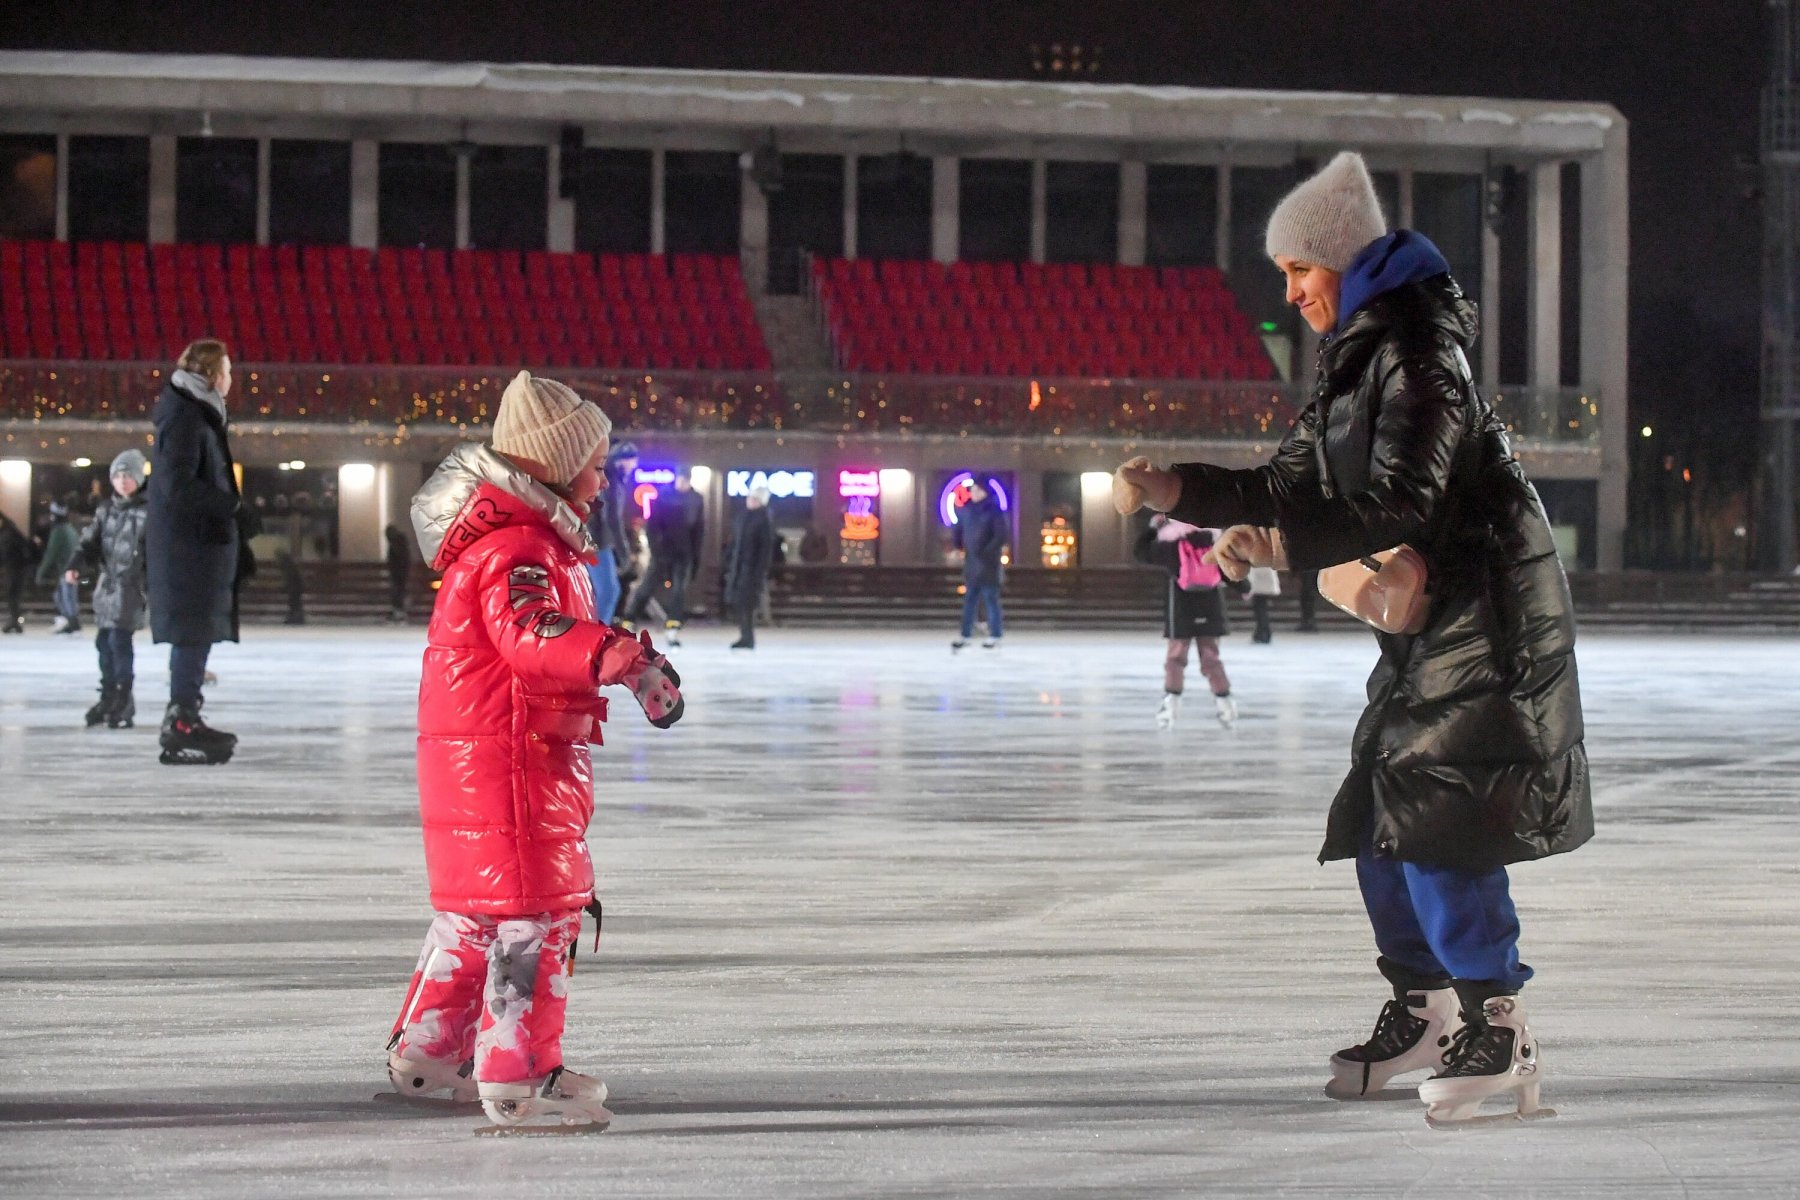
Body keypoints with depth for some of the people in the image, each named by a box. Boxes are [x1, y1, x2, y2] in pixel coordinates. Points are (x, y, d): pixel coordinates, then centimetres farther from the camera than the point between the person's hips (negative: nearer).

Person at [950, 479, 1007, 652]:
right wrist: (958, 546, 8)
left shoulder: (993, 510, -8)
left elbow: (1001, 537, -12)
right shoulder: (965, 510, 8)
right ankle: (965, 634, 7)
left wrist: (987, 551, -17)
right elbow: (958, 531, 20)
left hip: (988, 562, -5)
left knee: (990, 598, -2)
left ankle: (995, 635, 3)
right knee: (969, 599, 5)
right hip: (971, 562, 5)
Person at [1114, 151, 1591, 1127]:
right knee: (1376, 816, 11)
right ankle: (1421, 1008, 23)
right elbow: (1290, 486, 13)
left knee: (1433, 811, -14)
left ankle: (1499, 1034, -9)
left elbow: (1402, 502, -27)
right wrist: (1181, 492, 0)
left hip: (1486, 614, -10)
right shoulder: (1354, 359, 13)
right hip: (1424, 619, 10)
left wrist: (1285, 547, -33)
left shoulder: (1418, 350, -17)